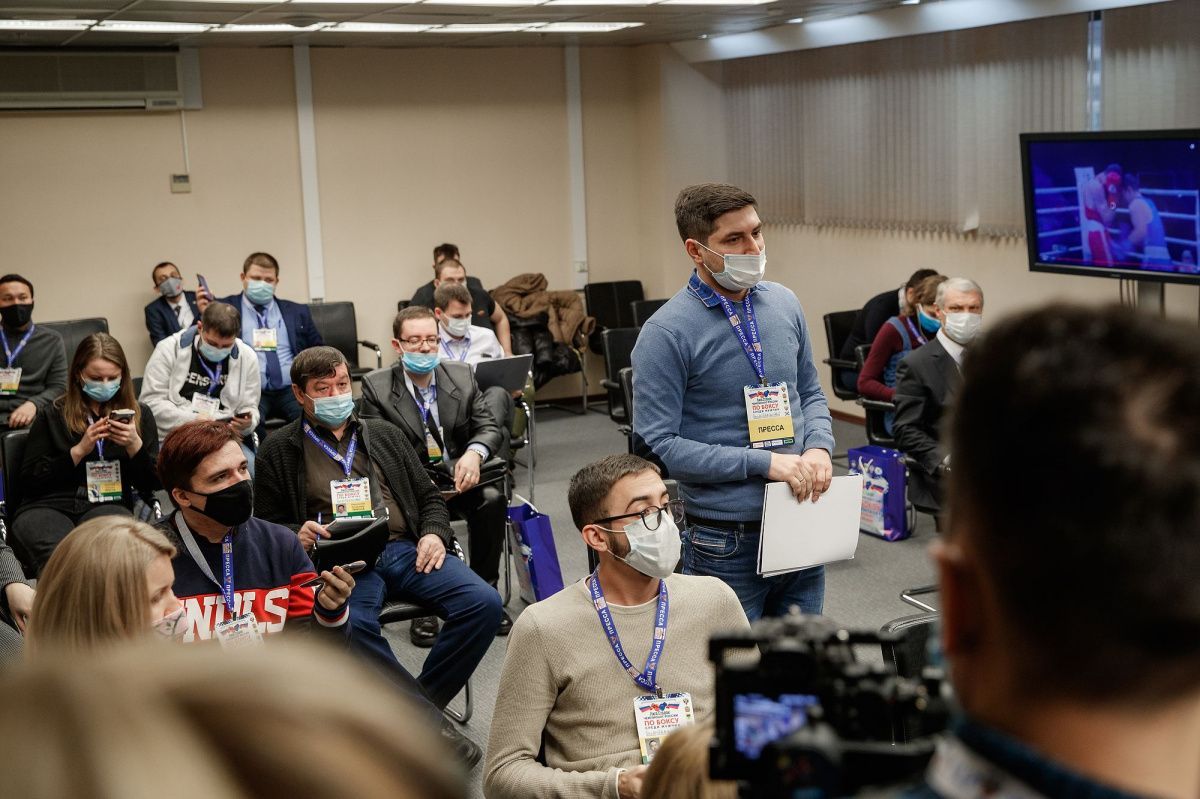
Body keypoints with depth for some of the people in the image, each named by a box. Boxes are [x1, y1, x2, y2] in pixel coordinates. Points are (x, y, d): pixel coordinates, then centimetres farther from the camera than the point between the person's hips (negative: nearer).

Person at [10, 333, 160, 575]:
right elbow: (30, 479, 8)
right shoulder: (54, 414, 15)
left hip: (110, 506, 1)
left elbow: (152, 485, 14)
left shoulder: (139, 414, 17)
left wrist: (135, 446, -5)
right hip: (46, 506, 0)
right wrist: (79, 450, -3)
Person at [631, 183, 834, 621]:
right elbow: (659, 444, -17)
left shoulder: (784, 303, 5)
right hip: (726, 543, -6)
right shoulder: (666, 333, -14)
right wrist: (765, 462, -19)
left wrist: (819, 447, -5)